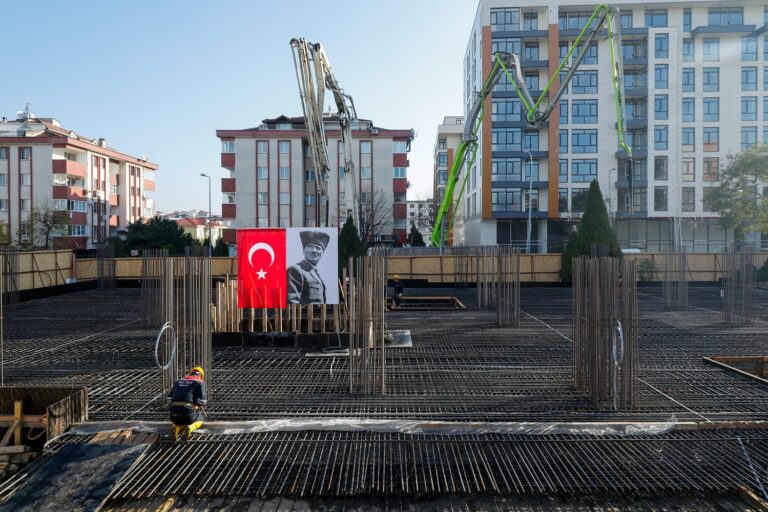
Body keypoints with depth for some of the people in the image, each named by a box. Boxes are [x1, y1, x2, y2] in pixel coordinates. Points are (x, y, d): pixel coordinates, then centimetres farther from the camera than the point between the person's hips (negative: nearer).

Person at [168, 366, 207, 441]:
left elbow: (170, 397, 21)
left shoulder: (178, 382, 21)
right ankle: (190, 427, -4)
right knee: (200, 419, 31)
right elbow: (202, 400, -4)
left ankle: (176, 428, 2)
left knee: (179, 422, 39)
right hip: (188, 412, -4)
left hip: (174, 415, 4)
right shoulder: (200, 383, 7)